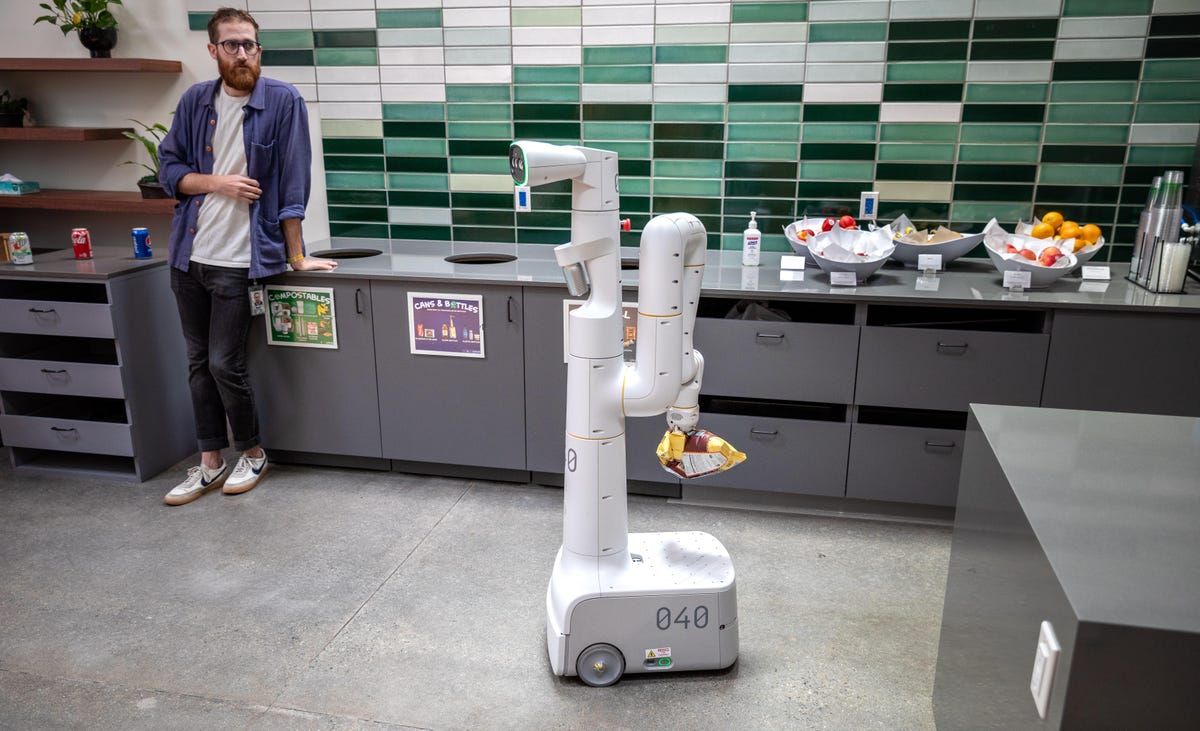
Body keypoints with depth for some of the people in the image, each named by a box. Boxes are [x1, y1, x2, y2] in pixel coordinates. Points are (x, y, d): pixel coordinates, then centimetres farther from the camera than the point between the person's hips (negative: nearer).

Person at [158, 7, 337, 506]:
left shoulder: (283, 101, -7)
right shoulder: (194, 101, 7)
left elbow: (293, 183, -9)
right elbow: (168, 168, 10)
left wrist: (296, 256, -11)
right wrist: (218, 183, -9)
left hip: (239, 259, -5)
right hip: (188, 257, 6)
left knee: (224, 364, -3)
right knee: (198, 363, 12)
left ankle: (252, 453, 21)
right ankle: (211, 463, 25)